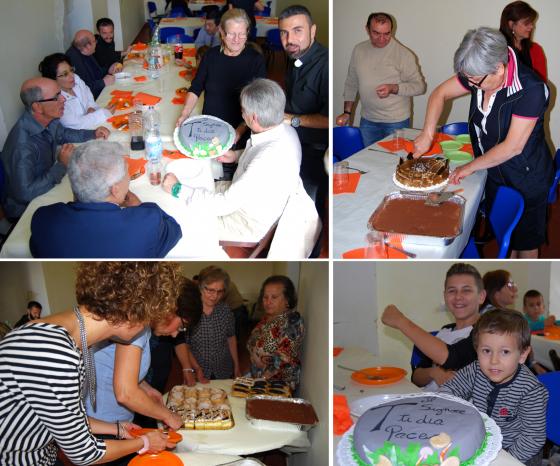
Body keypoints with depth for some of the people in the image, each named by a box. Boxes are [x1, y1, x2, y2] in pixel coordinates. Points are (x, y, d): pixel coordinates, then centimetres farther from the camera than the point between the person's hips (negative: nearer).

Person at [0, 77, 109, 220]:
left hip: (48, 187, 7)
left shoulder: (48, 120, -8)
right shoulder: (23, 144, -33)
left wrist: (93, 134, 0)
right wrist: (62, 165, -27)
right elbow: (25, 194, -34)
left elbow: (62, 134, 16)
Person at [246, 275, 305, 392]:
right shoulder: (268, 316, 6)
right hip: (257, 376, 7)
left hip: (278, 382, -7)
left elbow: (283, 359, -22)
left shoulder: (291, 322, -18)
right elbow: (254, 346, 14)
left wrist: (263, 378, -18)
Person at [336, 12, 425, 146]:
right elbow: (351, 83, 13)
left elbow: (419, 86, -9)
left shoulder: (403, 54, -11)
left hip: (396, 121, -4)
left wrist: (393, 88, -24)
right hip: (368, 120, 4)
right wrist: (347, 112, 8)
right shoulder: (359, 50, 4)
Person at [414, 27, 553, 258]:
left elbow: (513, 147, -29)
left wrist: (471, 166, -18)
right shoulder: (480, 75, -13)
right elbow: (439, 94, 1)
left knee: (525, 239, 15)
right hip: (494, 173, 6)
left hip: (527, 178, -6)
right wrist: (427, 134, -11)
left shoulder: (530, 90, -32)